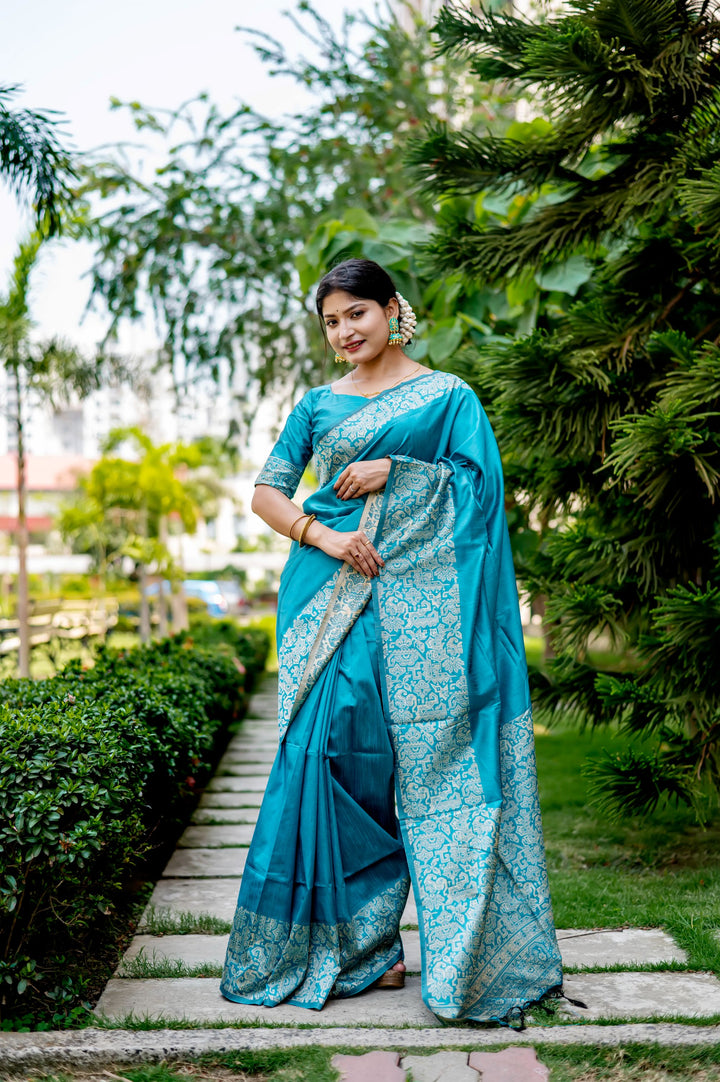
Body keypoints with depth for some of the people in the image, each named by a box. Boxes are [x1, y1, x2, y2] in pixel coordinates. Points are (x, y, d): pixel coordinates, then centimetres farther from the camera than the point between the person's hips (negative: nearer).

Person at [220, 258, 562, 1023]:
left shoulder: (447, 395, 8)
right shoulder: (319, 405, 15)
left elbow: (480, 485, 1)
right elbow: (266, 493, 11)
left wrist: (395, 470, -9)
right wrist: (323, 534, -7)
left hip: (416, 593, -2)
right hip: (335, 594, 3)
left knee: (432, 753, -5)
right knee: (338, 747, -4)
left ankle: (469, 952, 6)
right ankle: (355, 944, 8)